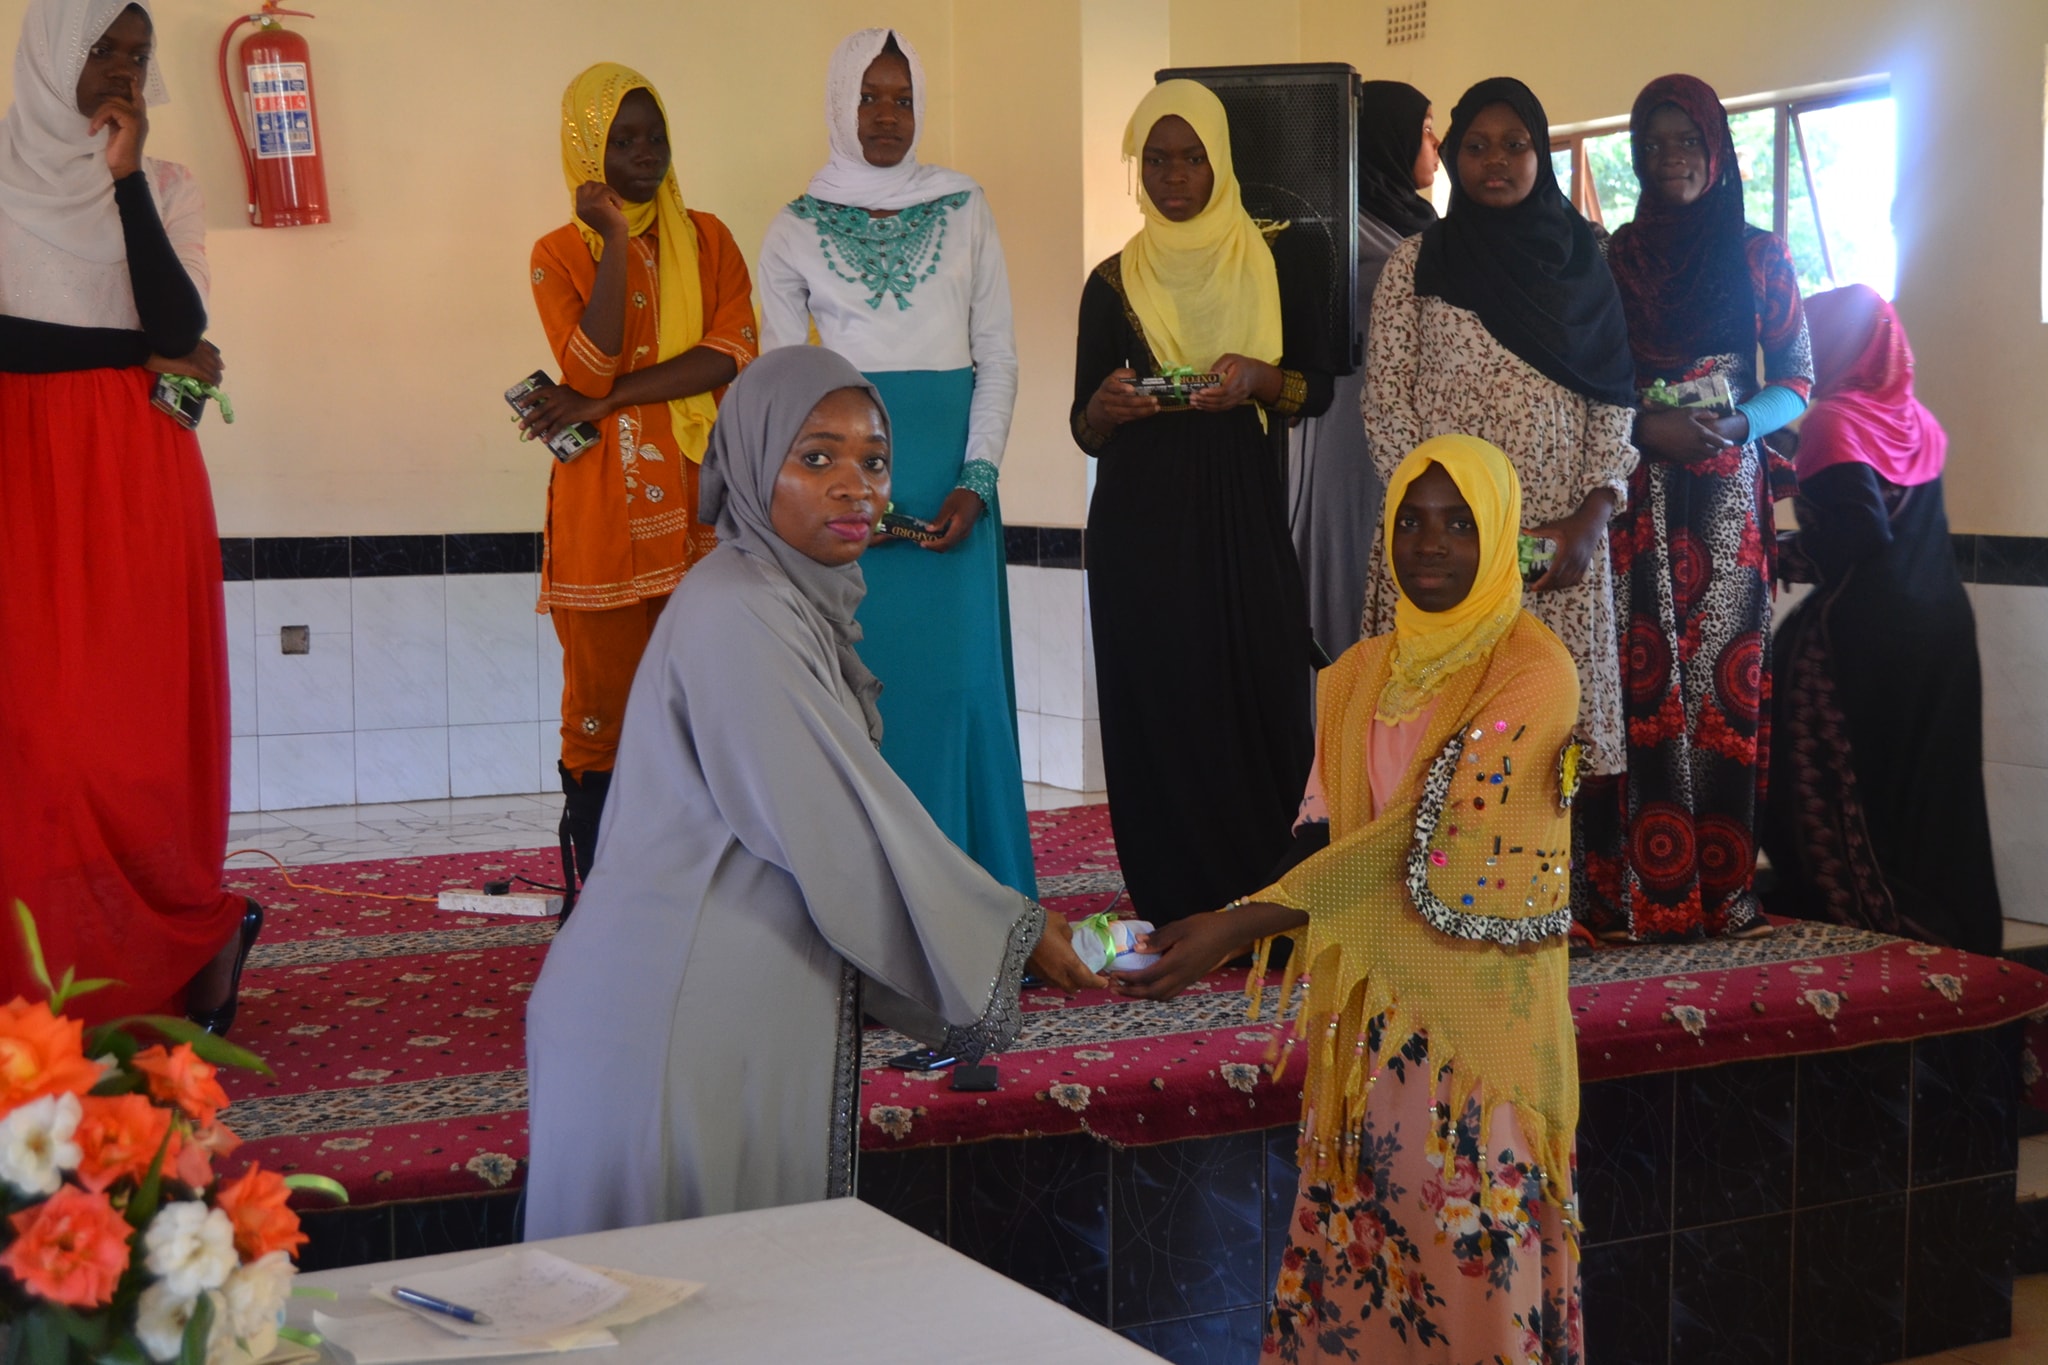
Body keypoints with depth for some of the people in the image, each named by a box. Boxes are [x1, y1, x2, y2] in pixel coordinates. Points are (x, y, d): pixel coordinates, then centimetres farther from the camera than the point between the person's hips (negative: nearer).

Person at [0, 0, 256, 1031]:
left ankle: (166, 960, 4)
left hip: (140, 471, 1)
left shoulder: (165, 187, 9)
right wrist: (140, 357, -5)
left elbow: (181, 328, -6)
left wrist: (125, 179, -10)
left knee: (145, 712, -6)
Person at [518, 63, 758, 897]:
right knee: (602, 697, 0)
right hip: (603, 505, -1)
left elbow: (735, 353, -5)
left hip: (698, 499, 2)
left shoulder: (705, 239, 11)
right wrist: (618, 241, -10)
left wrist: (607, 401, -10)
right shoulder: (559, 254, 6)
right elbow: (589, 366, -11)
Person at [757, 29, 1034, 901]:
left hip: (953, 474, 1)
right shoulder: (795, 231, 7)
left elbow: (999, 354, 7)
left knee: (963, 678, -3)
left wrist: (975, 481, -6)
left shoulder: (964, 211, 10)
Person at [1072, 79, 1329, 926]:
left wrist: (1261, 379, -13)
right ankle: (1180, 911, 5)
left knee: (1260, 696, -3)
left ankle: (1264, 900, 10)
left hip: (1245, 517, 0)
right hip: (1142, 526, 0)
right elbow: (1086, 431, 7)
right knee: (1163, 705, -3)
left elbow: (1318, 389, 8)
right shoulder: (1113, 283, 7)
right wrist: (1106, 408, -16)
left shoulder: (1271, 267, 6)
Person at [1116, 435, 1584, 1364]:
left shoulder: (1531, 672, -11)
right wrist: (1316, 1026, 4)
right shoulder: (1362, 673, 10)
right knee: (1356, 1255, 9)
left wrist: (1236, 930, -25)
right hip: (1364, 1016, 6)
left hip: (1478, 1021, -5)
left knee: (1471, 1262, 0)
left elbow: (1425, 842, -20)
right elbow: (1328, 837, 11)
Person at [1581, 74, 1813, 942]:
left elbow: (1795, 382, 8)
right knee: (1641, 681, -6)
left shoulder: (1760, 258, 9)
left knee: (1724, 679, -5)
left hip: (1728, 495, 0)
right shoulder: (1610, 258, 10)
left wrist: (1739, 424, -11)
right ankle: (1635, 890, -2)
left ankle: (1721, 886, 1)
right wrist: (1646, 426, -11)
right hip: (1637, 497, 0)